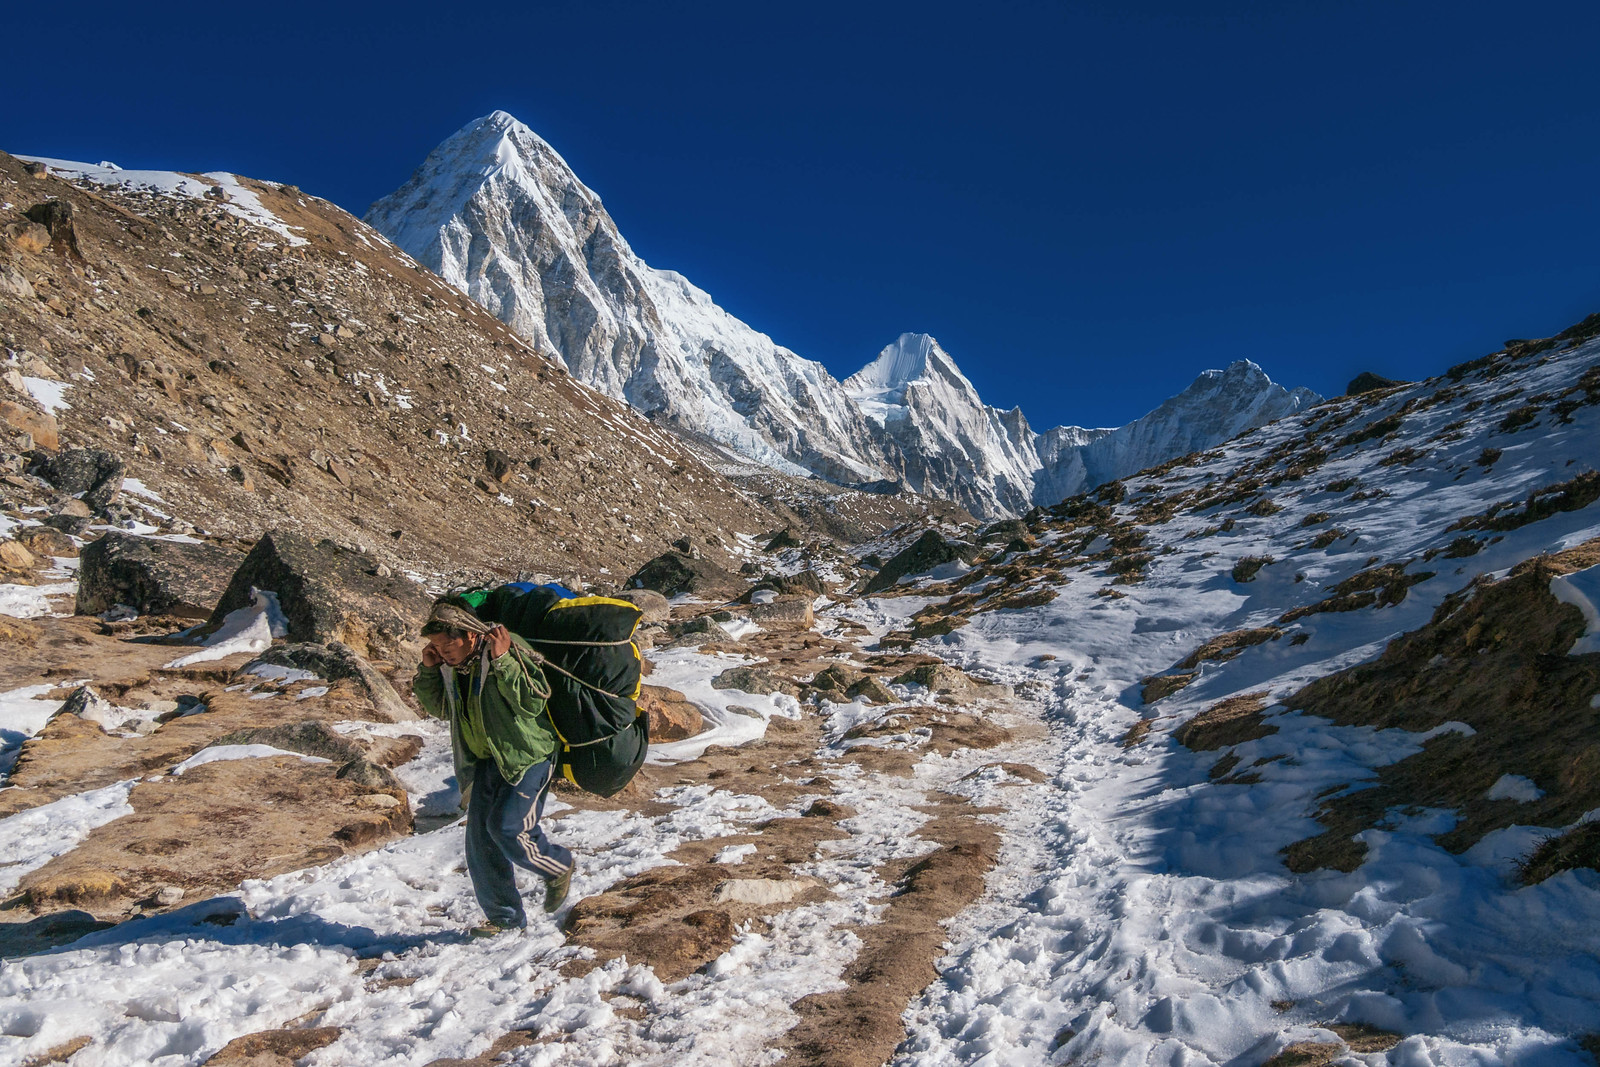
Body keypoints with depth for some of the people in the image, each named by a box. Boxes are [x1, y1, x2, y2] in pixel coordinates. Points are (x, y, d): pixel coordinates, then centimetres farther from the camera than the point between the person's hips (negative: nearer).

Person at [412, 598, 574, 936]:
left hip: (527, 756, -7)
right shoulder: (451, 663, 2)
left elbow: (533, 702, -28)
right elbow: (439, 707, 17)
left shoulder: (510, 649, -20)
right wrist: (428, 670, 0)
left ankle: (559, 867, 14)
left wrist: (502, 661, -33)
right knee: (480, 837, 5)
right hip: (486, 761, 8)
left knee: (507, 828, -15)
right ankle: (505, 916, 20)